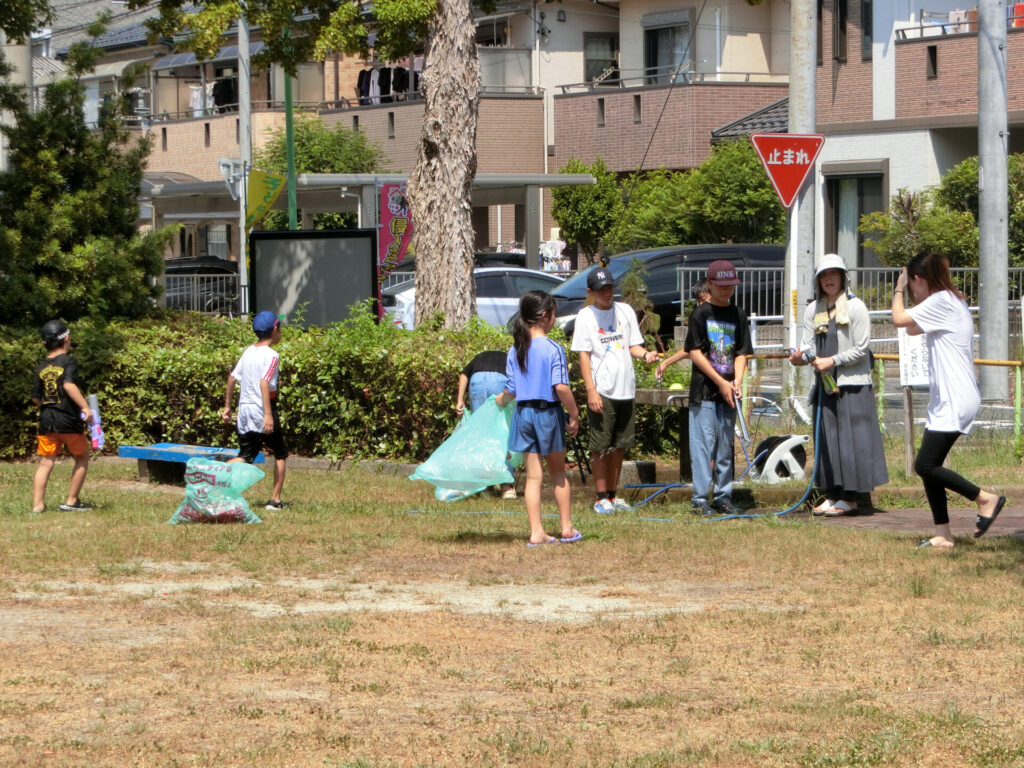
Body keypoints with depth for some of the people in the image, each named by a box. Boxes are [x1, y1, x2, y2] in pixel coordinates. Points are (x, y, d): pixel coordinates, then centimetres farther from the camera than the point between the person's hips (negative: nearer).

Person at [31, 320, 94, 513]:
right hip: (69, 421, -4)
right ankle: (71, 501, 12)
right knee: (82, 458, 13)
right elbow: (69, 384, -23)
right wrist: (85, 407, -27)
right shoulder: (68, 361, -7)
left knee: (45, 462, 5)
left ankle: (38, 504, -2)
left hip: (46, 421, 5)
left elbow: (36, 398, 12)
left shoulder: (41, 367, 9)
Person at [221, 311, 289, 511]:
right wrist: (268, 414, -28)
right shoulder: (271, 355, -12)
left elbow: (232, 378, 15)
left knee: (245, 457, 8)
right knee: (280, 454, 10)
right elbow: (264, 382, -23)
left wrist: (227, 406, 23)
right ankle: (275, 500, 6)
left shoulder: (248, 352, 11)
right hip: (262, 409, -7)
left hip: (244, 410, 7)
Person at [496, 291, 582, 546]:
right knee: (558, 472, 13)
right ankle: (567, 529, 19)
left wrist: (500, 401, 26)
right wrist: (574, 415, -11)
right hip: (548, 412, -4)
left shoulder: (514, 351, 2)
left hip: (523, 414, 4)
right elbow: (561, 387, -20)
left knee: (533, 475, 8)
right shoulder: (553, 349, -14)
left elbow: (511, 391, 4)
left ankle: (536, 532, 6)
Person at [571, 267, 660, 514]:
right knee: (601, 446, -3)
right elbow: (583, 355, -6)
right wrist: (591, 390, -14)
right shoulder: (586, 316, -2)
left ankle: (613, 496, 19)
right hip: (602, 391, -5)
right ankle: (601, 498, 4)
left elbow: (633, 345, 15)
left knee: (619, 446, 10)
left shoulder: (625, 311, 11)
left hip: (626, 389, 5)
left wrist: (645, 354, -9)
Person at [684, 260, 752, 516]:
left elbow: (741, 353, 9)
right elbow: (695, 352, -7)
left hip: (728, 392, 4)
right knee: (703, 443, -6)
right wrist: (721, 382, -11)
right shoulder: (701, 314, -2)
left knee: (726, 446, 8)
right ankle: (701, 498, -4)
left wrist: (736, 382, -8)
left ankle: (723, 497, 14)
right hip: (704, 390, -4)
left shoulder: (738, 315, 10)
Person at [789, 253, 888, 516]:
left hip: (852, 385, -6)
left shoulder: (855, 307, -5)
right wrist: (800, 356, -16)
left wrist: (832, 361, -17)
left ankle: (849, 498, -2)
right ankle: (833, 494, 11)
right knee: (826, 438, 5)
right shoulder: (813, 310, 11)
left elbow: (861, 349, -8)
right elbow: (809, 345, 6)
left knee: (850, 437, -6)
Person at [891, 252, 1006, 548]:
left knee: (925, 465, -11)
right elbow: (912, 329, 27)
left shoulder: (941, 301, -14)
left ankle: (986, 499, -2)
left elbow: (900, 319, -16)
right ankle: (942, 534, 8)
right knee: (928, 467, 7)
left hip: (955, 401, -10)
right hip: (947, 400, 10)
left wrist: (899, 289, 1)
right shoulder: (954, 301, 17)